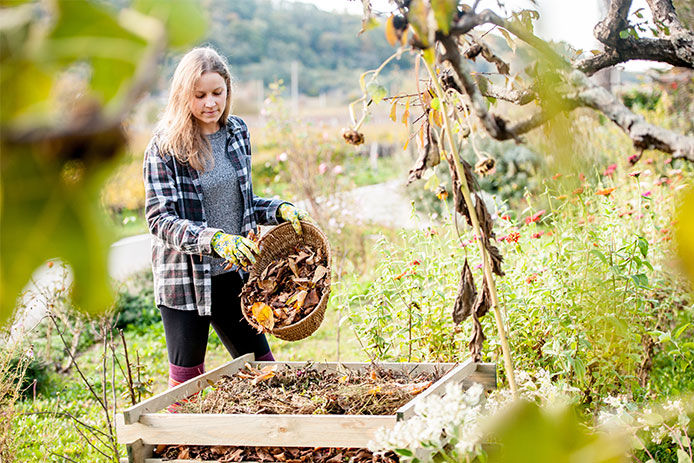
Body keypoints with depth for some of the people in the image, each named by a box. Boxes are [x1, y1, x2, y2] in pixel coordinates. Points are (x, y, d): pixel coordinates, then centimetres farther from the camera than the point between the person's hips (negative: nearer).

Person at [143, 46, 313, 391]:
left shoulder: (237, 133, 6)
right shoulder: (165, 148, -10)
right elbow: (161, 220, -17)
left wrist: (281, 210, -2)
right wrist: (215, 240, -31)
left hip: (233, 273, 5)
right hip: (185, 278, -5)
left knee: (260, 365, 10)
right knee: (187, 379, 6)